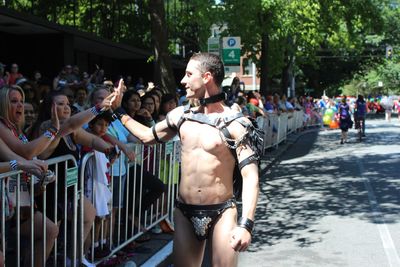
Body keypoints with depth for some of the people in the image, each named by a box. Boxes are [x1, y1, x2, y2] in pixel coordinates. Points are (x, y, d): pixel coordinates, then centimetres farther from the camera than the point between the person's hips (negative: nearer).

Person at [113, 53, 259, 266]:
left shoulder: (234, 123, -12)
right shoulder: (181, 115, 4)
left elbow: (250, 176, -15)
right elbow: (147, 136, 21)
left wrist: (246, 224, -25)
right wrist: (118, 111, 20)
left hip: (220, 213, -4)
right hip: (185, 212, 5)